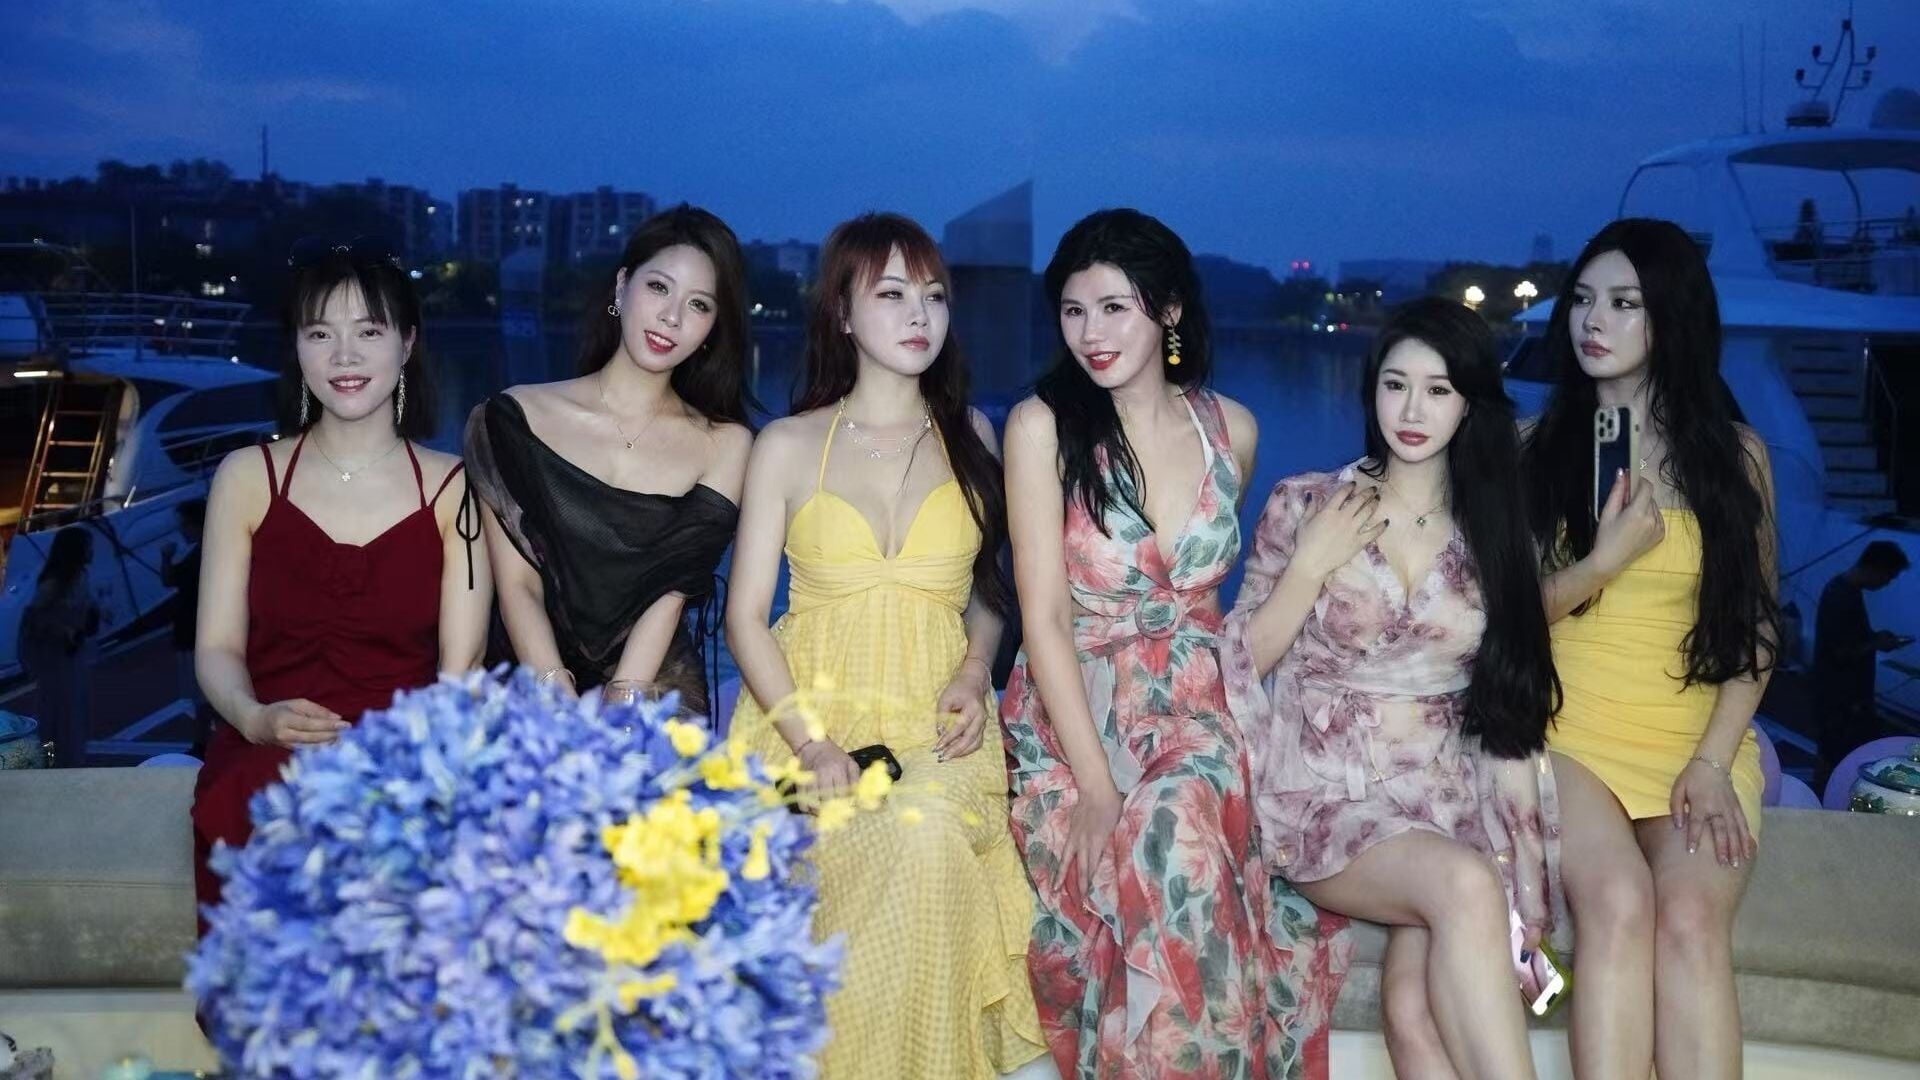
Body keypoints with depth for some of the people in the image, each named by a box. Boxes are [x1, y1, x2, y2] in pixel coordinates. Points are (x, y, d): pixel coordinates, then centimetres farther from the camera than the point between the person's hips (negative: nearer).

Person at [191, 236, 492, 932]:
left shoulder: (454, 490, 7)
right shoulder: (247, 478, 10)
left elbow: (461, 667, 1)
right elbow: (217, 647, 6)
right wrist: (256, 718, -15)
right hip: (267, 761, 1)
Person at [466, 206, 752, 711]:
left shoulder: (724, 444, 6)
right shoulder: (513, 418, 6)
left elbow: (671, 592, -3)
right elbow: (517, 585, -1)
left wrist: (619, 711, -16)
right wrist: (563, 713, -15)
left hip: (658, 697, 0)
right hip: (534, 697, 0)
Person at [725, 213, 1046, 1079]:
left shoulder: (969, 436, 12)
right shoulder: (788, 446, 5)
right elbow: (744, 615, 1)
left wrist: (975, 669, -3)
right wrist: (812, 745, -13)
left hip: (932, 724, 1)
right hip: (813, 711, -1)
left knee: (933, 839, -34)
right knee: (910, 849, -32)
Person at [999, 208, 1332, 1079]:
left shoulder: (1231, 429, 5)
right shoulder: (1042, 424, -6)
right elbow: (1045, 617, -10)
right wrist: (1096, 784, -18)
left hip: (1196, 711, 2)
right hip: (1072, 718, -2)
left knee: (1180, 821, -30)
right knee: (1169, 845, -30)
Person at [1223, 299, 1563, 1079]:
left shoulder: (1493, 532, 7)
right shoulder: (1304, 505, 1)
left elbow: (1511, 709, 7)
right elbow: (1241, 661, 3)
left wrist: (1529, 867, 0)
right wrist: (1312, 564, -10)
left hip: (1447, 799, 2)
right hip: (1325, 797, -2)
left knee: (1415, 1008, -25)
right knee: (1464, 884, -33)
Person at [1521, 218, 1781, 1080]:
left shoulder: (1734, 452, 7)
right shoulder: (1537, 448, 7)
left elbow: (1758, 624, 5)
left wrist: (1712, 761, -7)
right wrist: (1602, 563, -12)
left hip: (1699, 741, 1)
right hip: (1569, 735, 0)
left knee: (1691, 919, -28)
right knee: (1617, 903, -30)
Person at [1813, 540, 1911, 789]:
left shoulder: (1845, 588, 6)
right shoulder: (1842, 598, -25)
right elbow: (1842, 653, -25)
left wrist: (1875, 637, 5)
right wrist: (1877, 645, -13)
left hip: (1851, 694, 10)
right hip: (1840, 698, -10)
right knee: (1834, 759, 1)